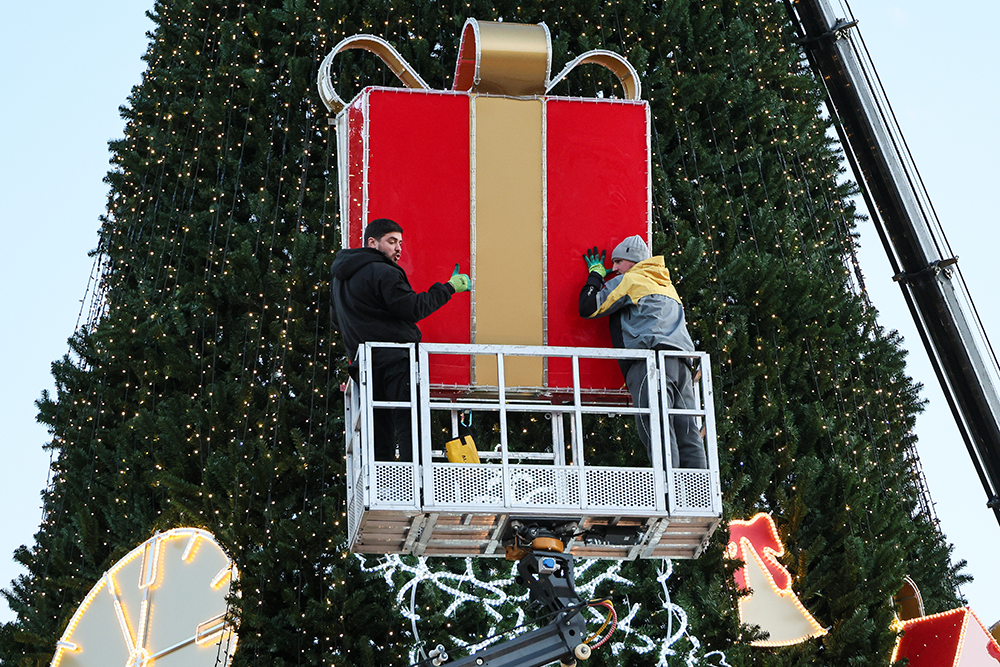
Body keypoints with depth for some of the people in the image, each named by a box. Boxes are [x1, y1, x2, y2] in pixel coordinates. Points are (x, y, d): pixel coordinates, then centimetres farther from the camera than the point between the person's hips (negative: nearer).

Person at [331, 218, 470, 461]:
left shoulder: (341, 277, 21)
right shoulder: (382, 273, -8)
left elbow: (337, 319, 32)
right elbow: (413, 309, -13)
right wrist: (448, 288, -4)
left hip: (365, 366, 8)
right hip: (396, 359, -8)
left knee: (380, 433, 7)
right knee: (409, 427, -15)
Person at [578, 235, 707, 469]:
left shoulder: (628, 281, 10)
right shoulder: (667, 285, 32)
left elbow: (588, 308, 8)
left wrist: (595, 274, 25)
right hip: (681, 364, 7)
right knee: (688, 434, -2)